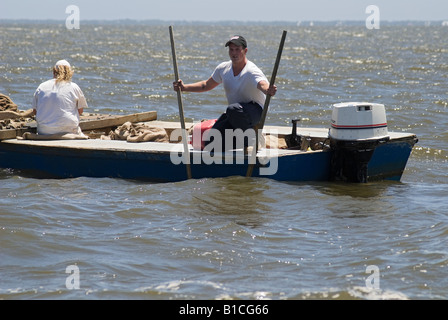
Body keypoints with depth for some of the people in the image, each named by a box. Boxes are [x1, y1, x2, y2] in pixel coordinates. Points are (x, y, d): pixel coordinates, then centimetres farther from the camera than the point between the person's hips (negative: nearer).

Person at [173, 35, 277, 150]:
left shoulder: (252, 72, -21)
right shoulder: (224, 68, 0)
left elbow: (263, 84, -43)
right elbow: (206, 85, 16)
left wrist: (268, 91, -67)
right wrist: (184, 87, 5)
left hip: (255, 110, -6)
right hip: (234, 114, 6)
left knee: (233, 110, -40)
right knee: (210, 141, -11)